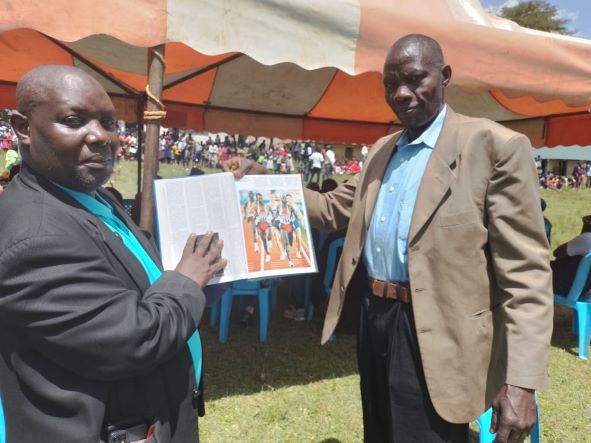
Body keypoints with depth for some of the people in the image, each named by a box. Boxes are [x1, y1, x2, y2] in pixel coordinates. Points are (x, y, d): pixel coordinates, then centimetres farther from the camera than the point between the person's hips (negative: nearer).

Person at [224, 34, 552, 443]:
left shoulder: (496, 146, -12)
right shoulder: (382, 150, 10)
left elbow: (525, 272, -14)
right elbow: (335, 209, 17)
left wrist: (520, 379, -19)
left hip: (432, 334, -6)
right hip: (374, 319, 7)